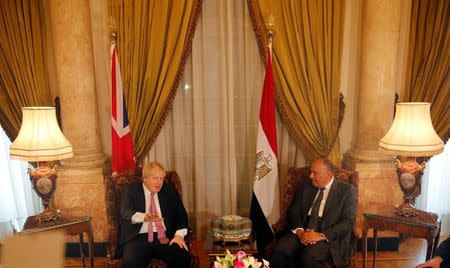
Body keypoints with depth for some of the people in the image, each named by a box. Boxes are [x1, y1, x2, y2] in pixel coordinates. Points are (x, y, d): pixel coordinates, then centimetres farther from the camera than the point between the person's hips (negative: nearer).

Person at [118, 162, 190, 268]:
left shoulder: (169, 190, 13)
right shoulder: (130, 190, 5)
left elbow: (181, 214, 10)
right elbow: (125, 212, -13)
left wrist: (179, 234, -10)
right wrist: (145, 217, -36)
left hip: (165, 238, 3)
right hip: (138, 238, -2)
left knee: (182, 256, -25)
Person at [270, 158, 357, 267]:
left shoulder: (347, 190, 1)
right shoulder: (307, 186, 13)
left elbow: (348, 222, -7)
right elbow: (293, 211, 9)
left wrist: (322, 235, -19)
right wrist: (299, 230, -11)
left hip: (329, 237, -3)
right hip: (302, 232, 3)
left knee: (309, 255, -33)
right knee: (280, 249, -26)